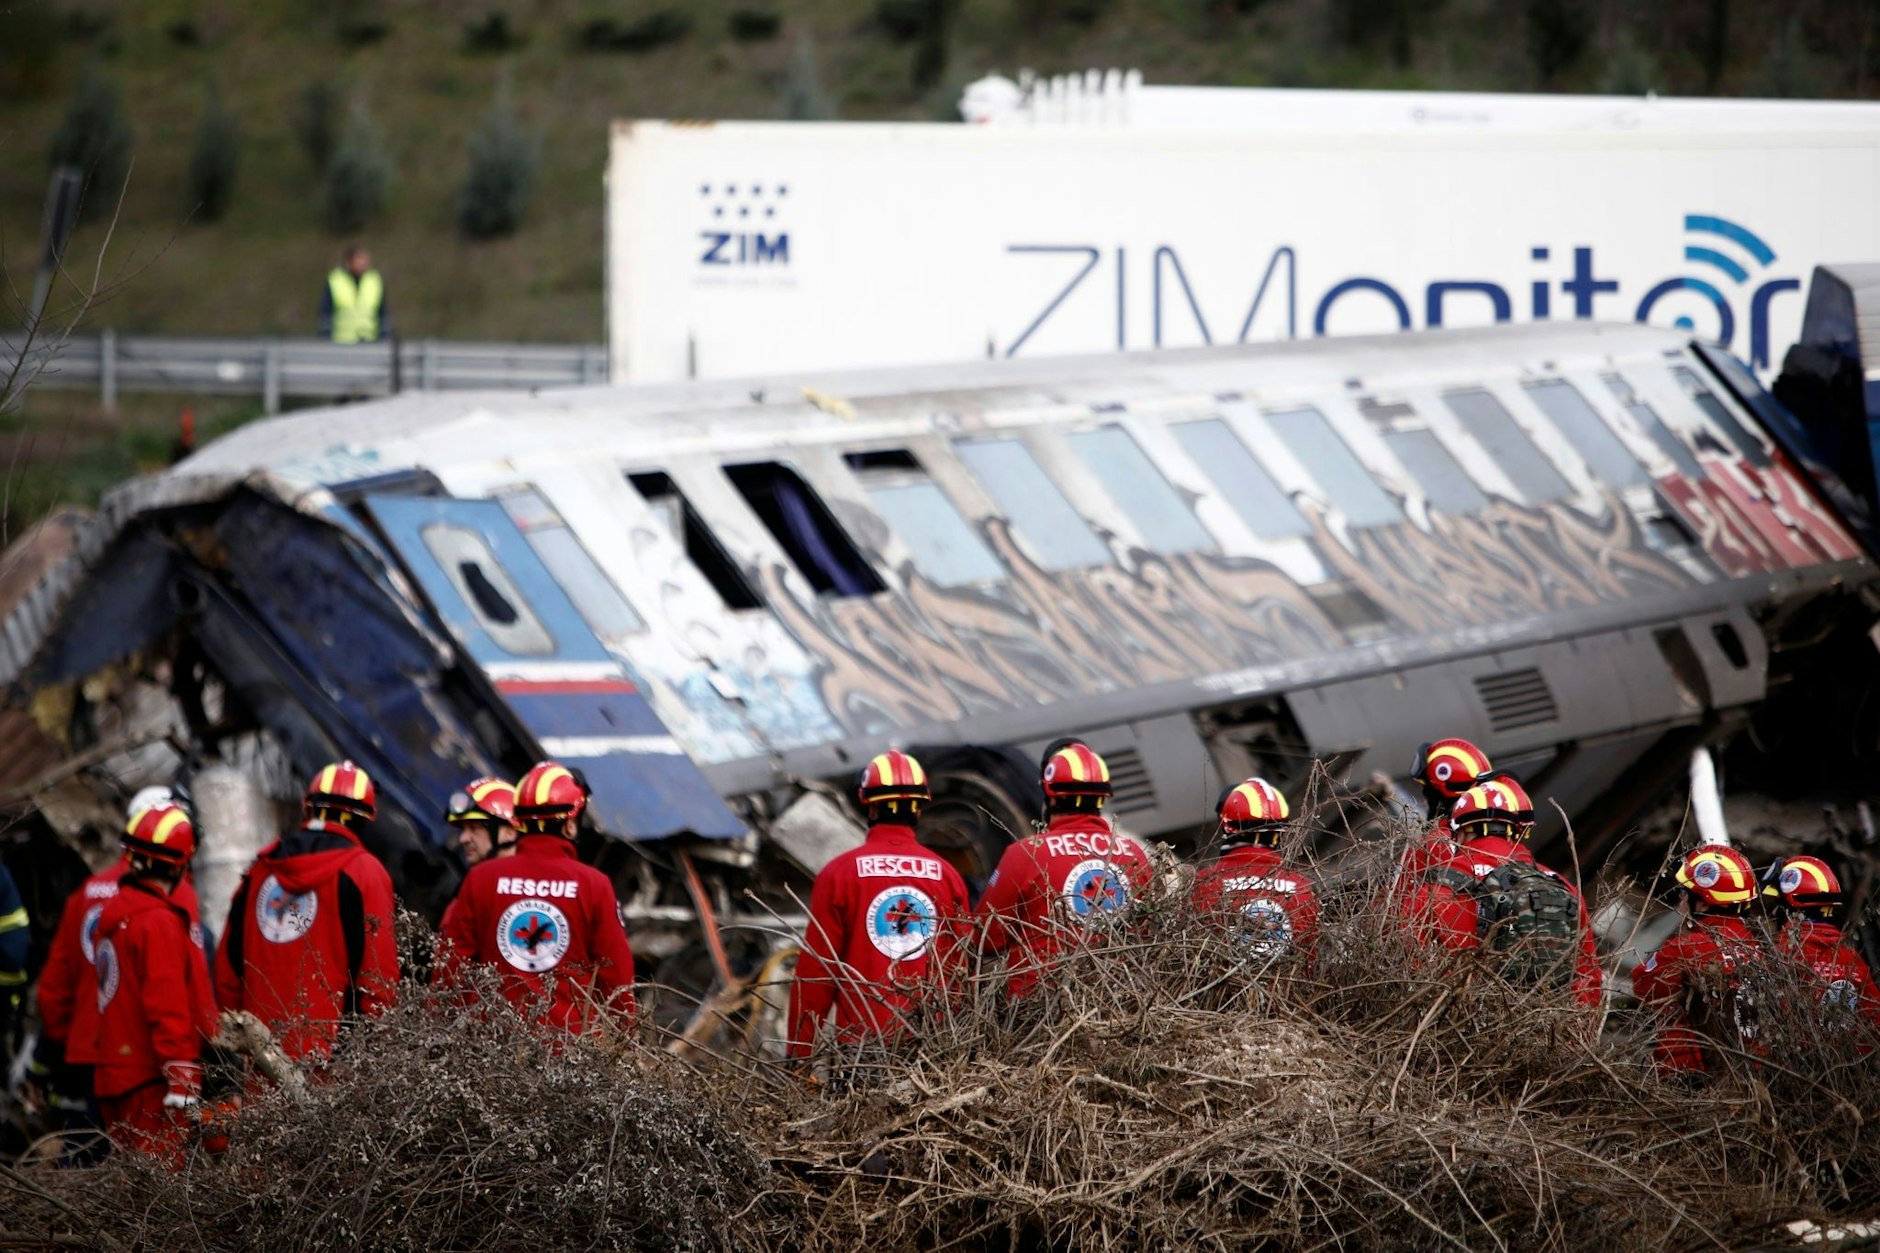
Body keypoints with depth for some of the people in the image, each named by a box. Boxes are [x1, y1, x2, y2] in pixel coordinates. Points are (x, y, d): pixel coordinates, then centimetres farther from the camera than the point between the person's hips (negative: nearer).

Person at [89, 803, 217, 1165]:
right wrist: (181, 1079, -19)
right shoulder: (158, 921, -15)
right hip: (150, 1080, -9)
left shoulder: (114, 912, 14)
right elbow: (168, 1005, -19)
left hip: (116, 1074, 9)